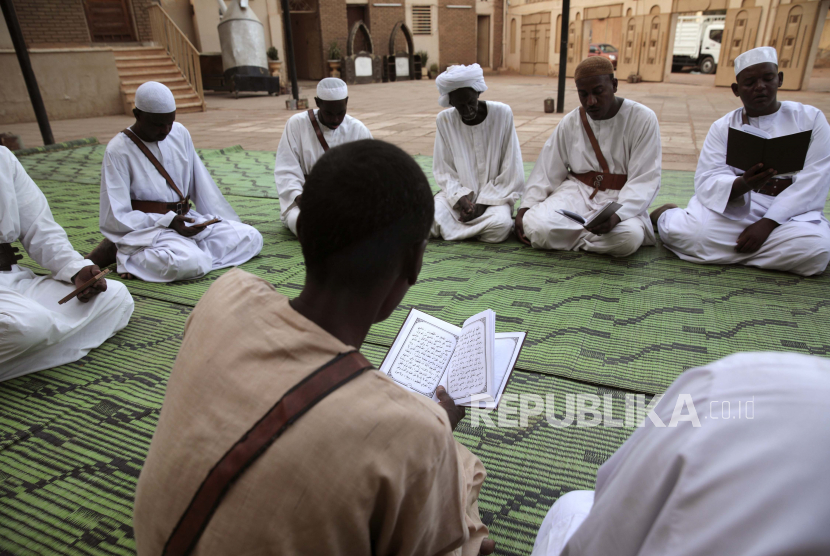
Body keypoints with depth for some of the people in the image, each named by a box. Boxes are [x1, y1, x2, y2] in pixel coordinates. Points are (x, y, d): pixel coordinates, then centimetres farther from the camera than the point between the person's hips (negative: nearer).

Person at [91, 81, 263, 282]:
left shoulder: (180, 133, 7)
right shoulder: (118, 150, -8)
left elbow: (202, 185, 13)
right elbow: (116, 218, -11)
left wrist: (229, 222, 8)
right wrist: (168, 222, -22)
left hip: (186, 219, 6)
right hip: (148, 228, -6)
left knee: (251, 237, -11)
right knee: (191, 263, -36)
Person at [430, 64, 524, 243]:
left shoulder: (502, 113, -8)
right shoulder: (444, 120, -4)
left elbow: (511, 171, -7)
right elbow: (443, 170, 1)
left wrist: (483, 203, -14)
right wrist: (461, 198, -16)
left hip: (494, 194, -1)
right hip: (457, 194, 2)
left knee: (500, 225, -34)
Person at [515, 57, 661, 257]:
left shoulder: (643, 119, -6)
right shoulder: (570, 122, 4)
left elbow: (644, 180, -12)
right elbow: (547, 171, 6)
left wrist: (617, 214, -30)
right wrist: (525, 208, -6)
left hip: (621, 198, -1)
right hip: (577, 191, 2)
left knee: (629, 238, -35)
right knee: (536, 226, -27)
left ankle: (568, 235, -9)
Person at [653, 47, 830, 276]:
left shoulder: (811, 118, 7)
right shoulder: (723, 127, 8)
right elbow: (707, 182, -7)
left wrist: (767, 223, -18)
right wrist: (744, 184, -30)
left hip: (790, 211, 1)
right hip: (732, 205, -1)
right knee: (686, 232, -31)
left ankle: (724, 247, -10)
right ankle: (668, 214, 7)